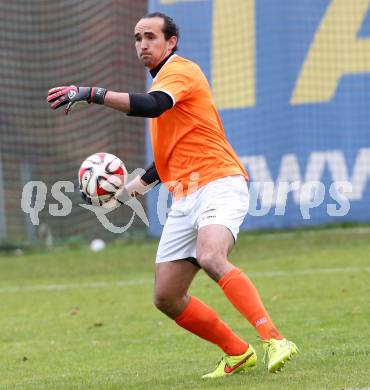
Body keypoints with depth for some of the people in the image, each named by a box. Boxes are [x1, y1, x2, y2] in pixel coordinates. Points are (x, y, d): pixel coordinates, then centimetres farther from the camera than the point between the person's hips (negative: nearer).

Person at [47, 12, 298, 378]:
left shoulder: (180, 70, -6)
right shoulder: (161, 81, 24)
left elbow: (153, 105, -29)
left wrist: (92, 94, -34)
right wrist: (130, 186, 30)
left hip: (218, 186, -9)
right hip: (184, 199, 9)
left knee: (211, 258, -35)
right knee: (167, 298, 3)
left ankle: (273, 340, -39)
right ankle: (238, 353, 16)